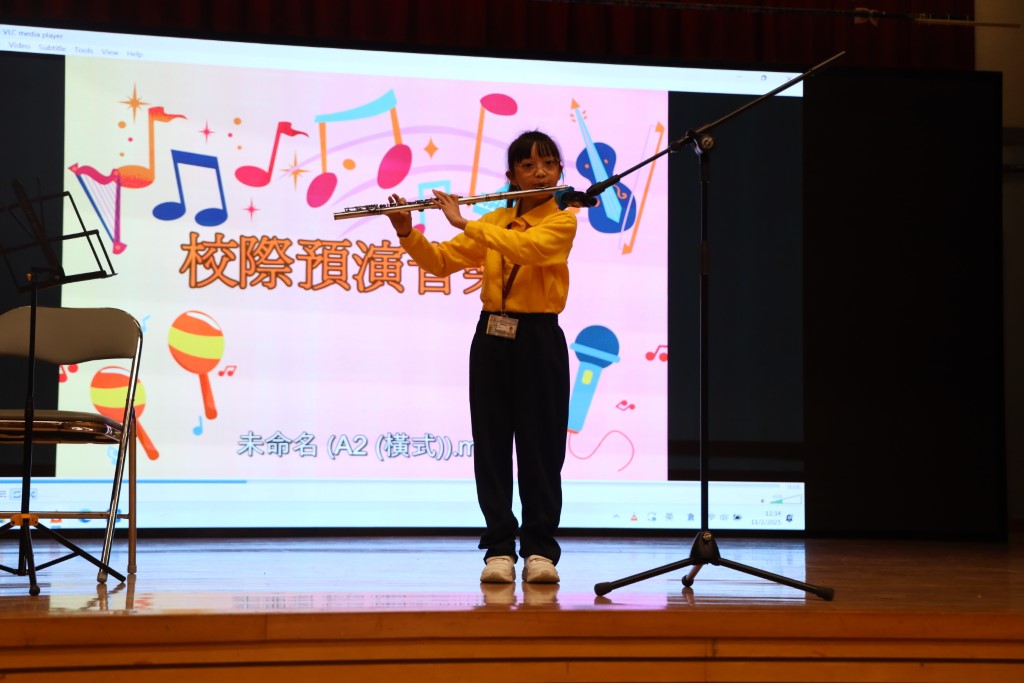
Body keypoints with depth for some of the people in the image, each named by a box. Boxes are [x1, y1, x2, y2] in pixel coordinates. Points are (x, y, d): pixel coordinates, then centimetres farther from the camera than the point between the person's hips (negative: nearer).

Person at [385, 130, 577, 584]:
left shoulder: (562, 221, -2)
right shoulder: (493, 222, 12)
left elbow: (525, 247, -23)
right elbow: (440, 261, 6)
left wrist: (464, 222, -22)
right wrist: (406, 232, -11)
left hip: (538, 341, -4)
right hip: (492, 339, 4)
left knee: (540, 447, -1)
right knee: (491, 446, 3)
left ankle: (539, 549, 7)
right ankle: (499, 548, 10)